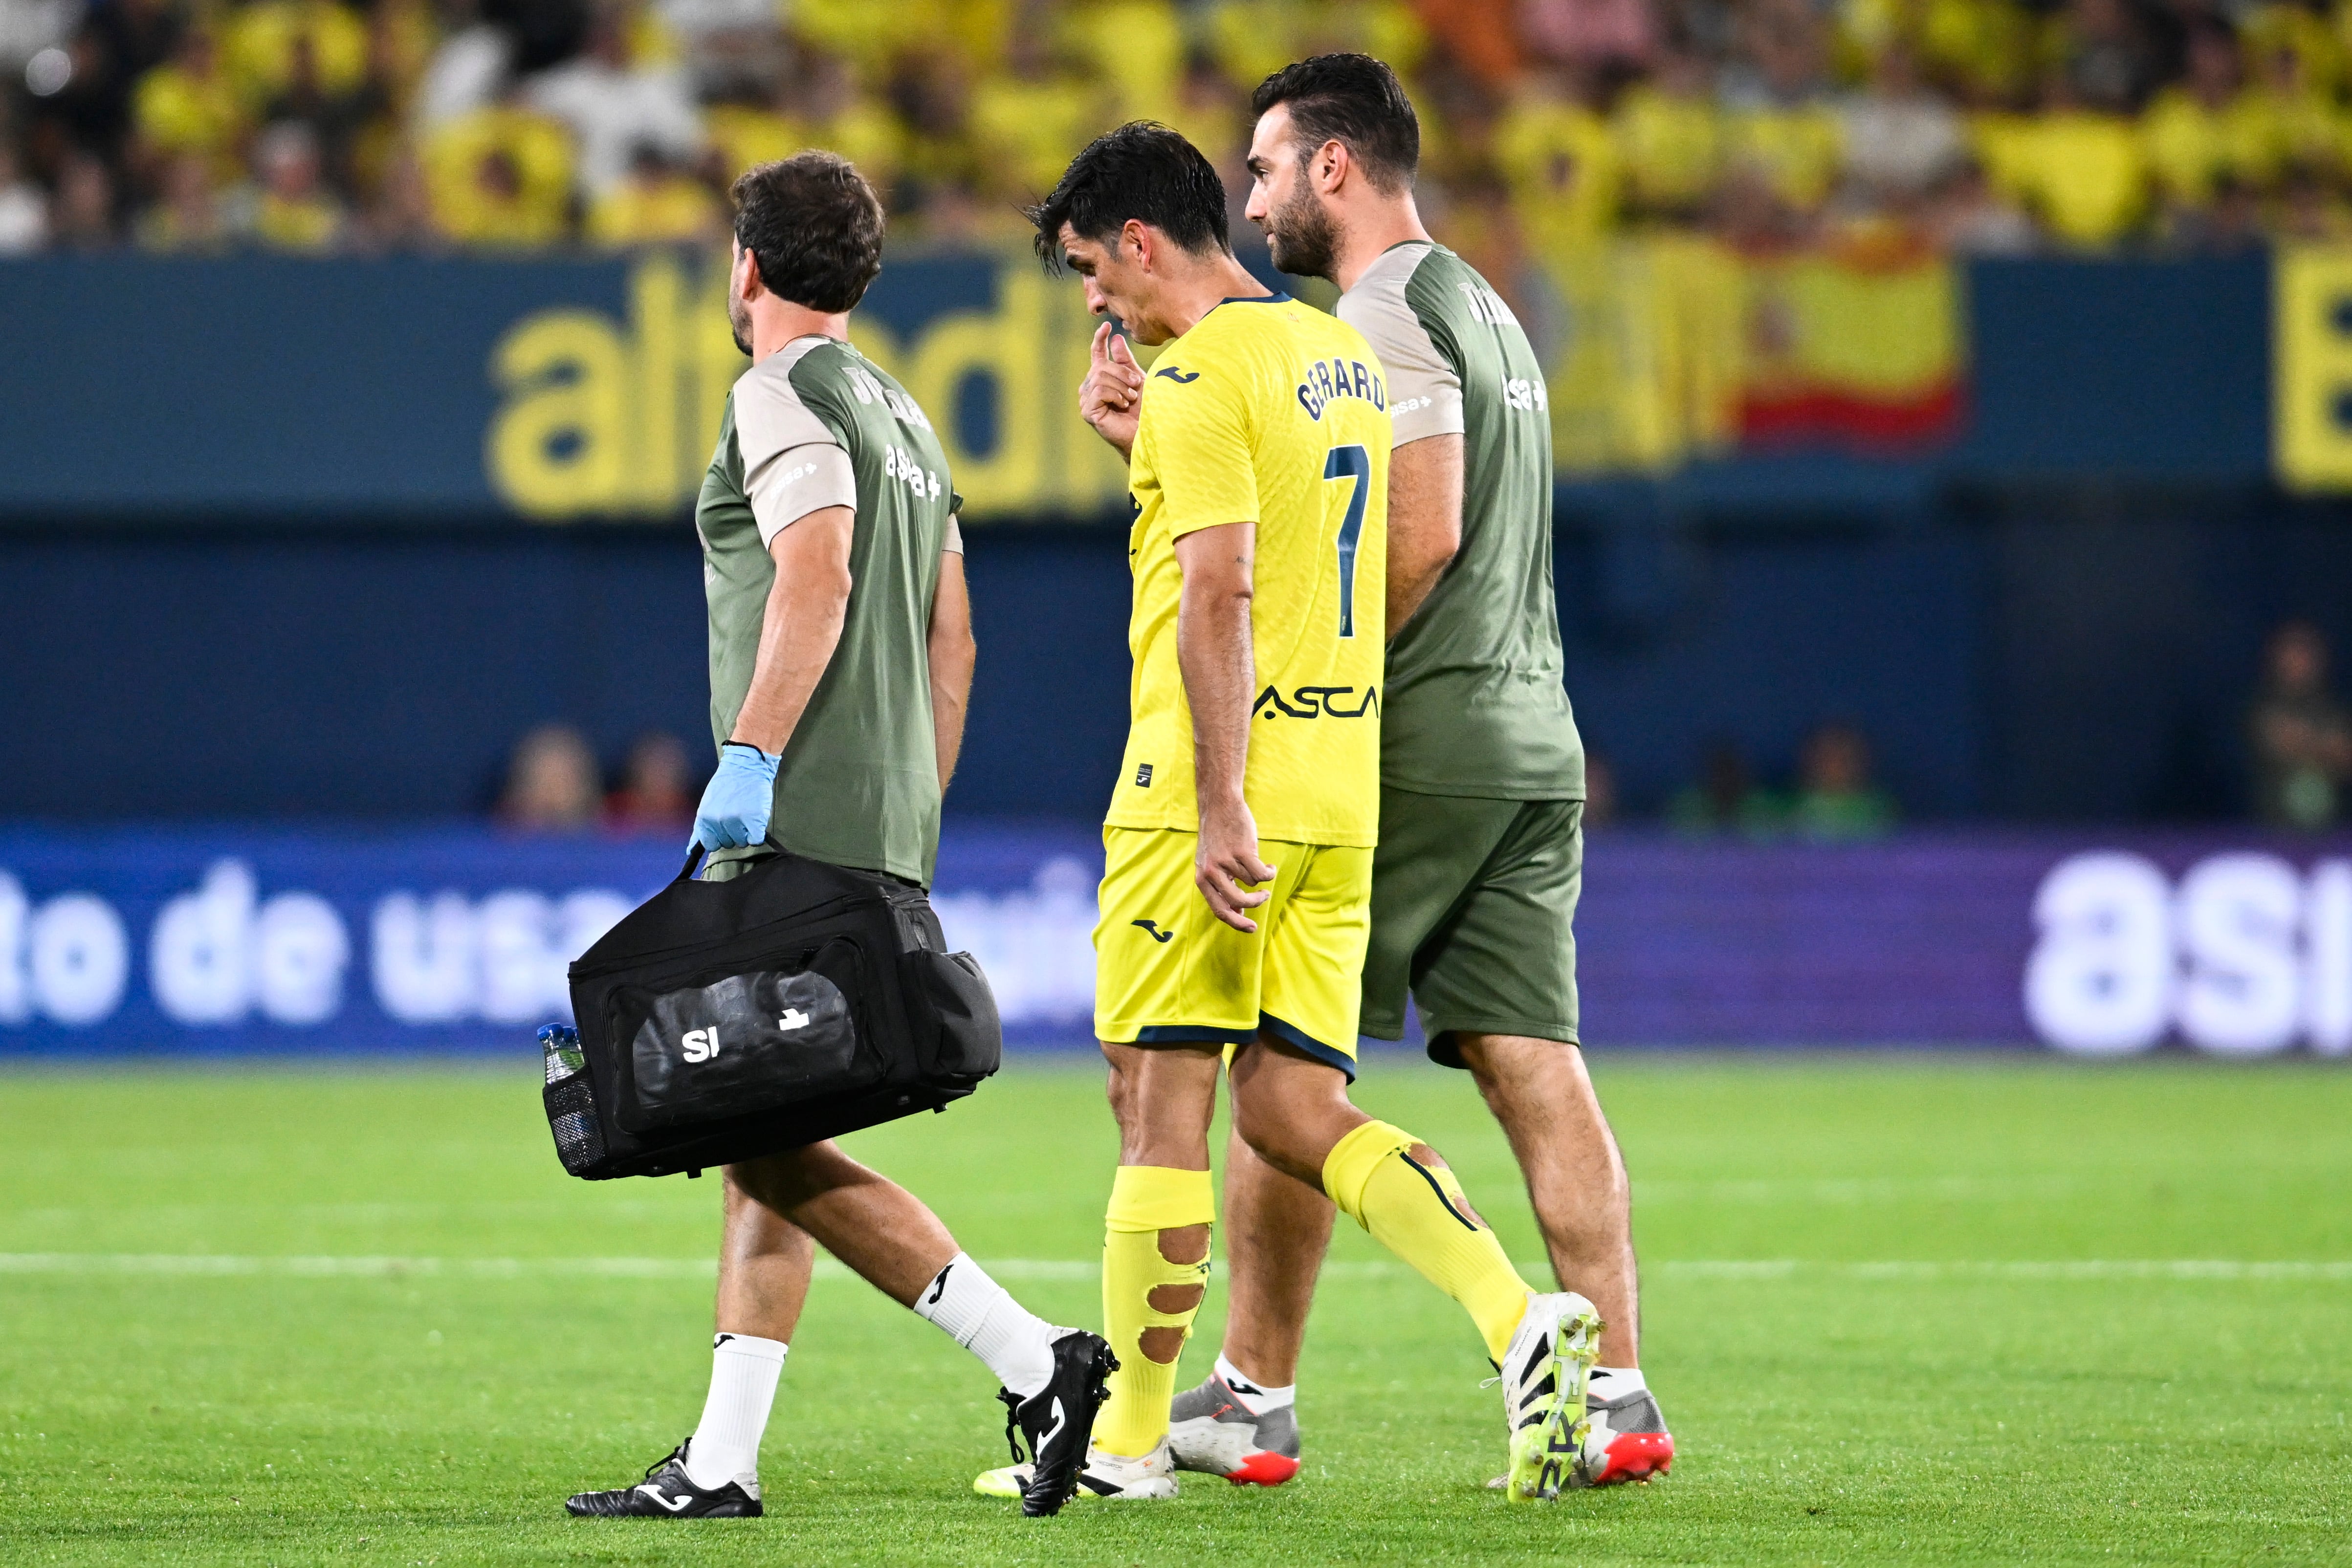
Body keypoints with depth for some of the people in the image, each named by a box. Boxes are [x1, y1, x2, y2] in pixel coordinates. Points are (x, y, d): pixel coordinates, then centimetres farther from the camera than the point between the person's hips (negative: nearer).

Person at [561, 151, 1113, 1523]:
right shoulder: (902, 415, 22)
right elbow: (952, 638, 22)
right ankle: (722, 1464, 8)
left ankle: (1032, 1358, -18)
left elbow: (815, 576, -20)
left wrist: (749, 756, -24)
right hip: (882, 829, 10)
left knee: (768, 1138, -12)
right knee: (763, 1144, 10)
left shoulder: (784, 394, -5)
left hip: (803, 828, -10)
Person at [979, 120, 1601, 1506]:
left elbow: (1219, 596, -19)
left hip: (1214, 786, -8)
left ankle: (1131, 1438, 3)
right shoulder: (1341, 356, 16)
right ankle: (1522, 1320, -10)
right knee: (1292, 1108, 8)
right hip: (1342, 790, 8)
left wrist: (1220, 806, -22)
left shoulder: (1202, 375, -11)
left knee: (1162, 1101, -1)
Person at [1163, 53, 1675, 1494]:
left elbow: (1420, 538, -20)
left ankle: (1254, 1401, 5)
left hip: (1404, 761, -9)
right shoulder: (1481, 310, 21)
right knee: (1536, 1067, 2)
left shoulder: (1384, 319, -10)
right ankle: (1618, 1395, -6)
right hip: (1530, 749, 9)